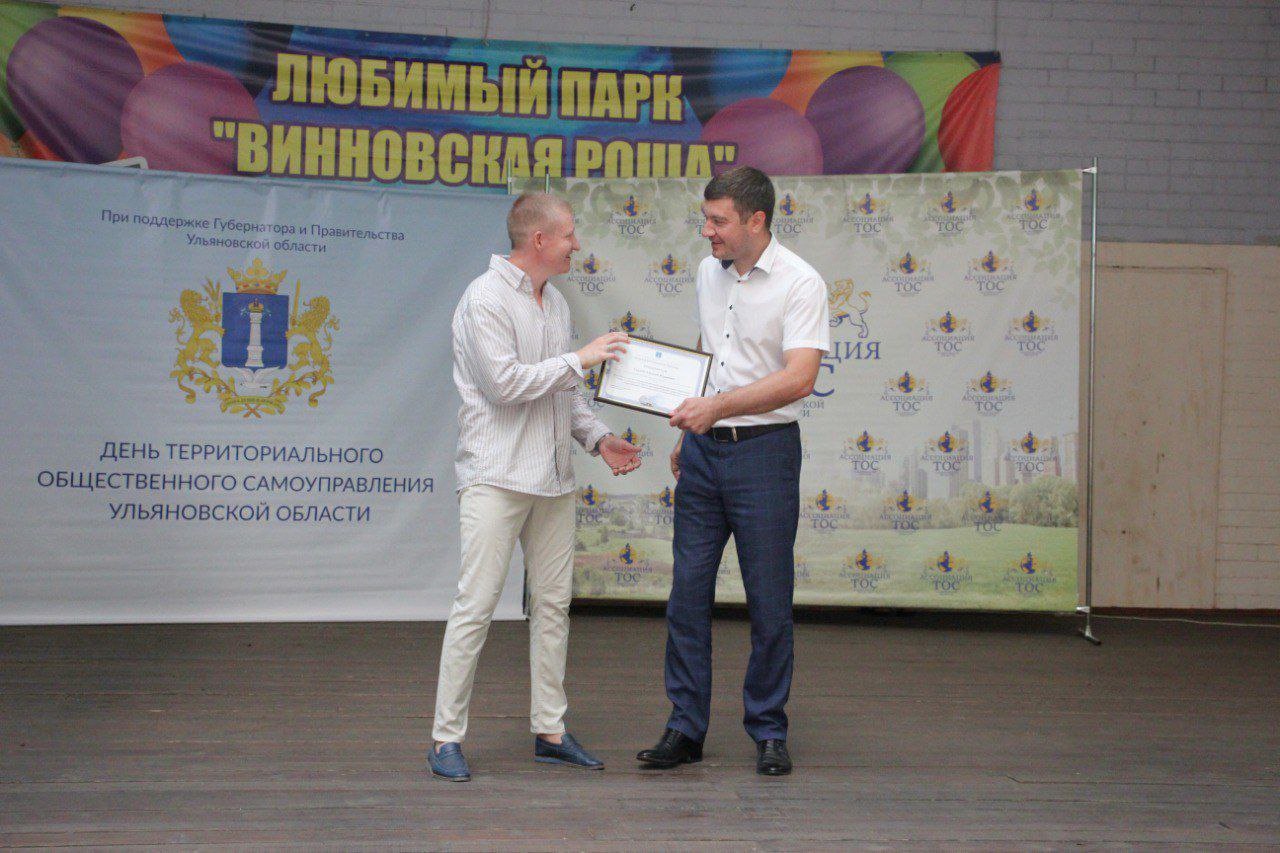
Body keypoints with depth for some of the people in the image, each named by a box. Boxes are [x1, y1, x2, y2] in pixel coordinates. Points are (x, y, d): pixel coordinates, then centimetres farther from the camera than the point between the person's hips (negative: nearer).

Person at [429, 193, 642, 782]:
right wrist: (580, 358, -14)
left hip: (552, 479, 8)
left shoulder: (555, 302, 16)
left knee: (553, 604, 10)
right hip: (496, 478, -8)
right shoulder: (486, 298, -10)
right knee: (476, 605, -8)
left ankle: (550, 731, 17)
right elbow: (504, 382, -19)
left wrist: (598, 438, 10)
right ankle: (447, 738, -3)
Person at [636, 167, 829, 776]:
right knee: (686, 592, 5)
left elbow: (799, 378, -23)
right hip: (705, 451, 6)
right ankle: (685, 727, 13)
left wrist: (717, 405, -29)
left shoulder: (799, 284, -12)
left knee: (769, 601, 1)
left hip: (764, 451, -6)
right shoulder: (708, 273, 10)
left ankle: (768, 732, 14)